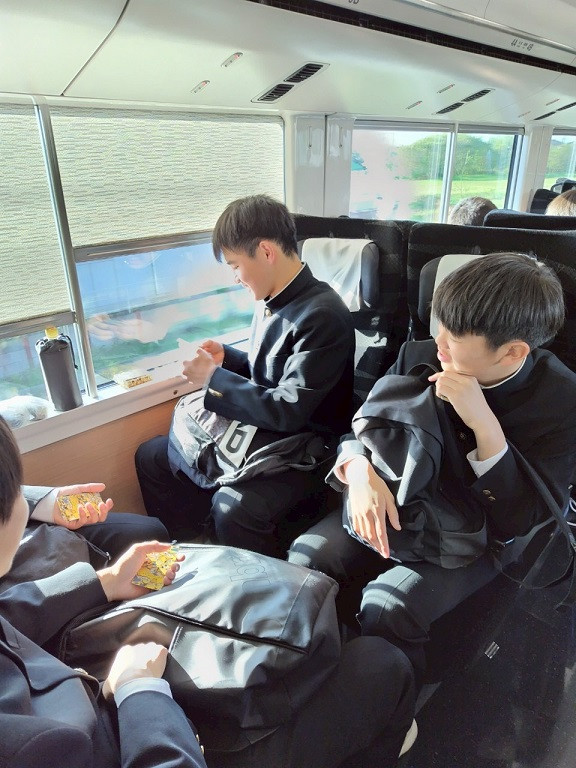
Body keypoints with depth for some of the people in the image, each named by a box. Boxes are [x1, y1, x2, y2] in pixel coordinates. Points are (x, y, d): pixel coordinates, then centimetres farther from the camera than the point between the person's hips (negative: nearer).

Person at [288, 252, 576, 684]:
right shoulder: (419, 357, -9)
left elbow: (519, 525, -18)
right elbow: (360, 430, 0)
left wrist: (484, 425, -30)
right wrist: (360, 471, -24)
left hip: (474, 539, -3)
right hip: (396, 506, 4)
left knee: (387, 607, -27)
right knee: (306, 554, -18)